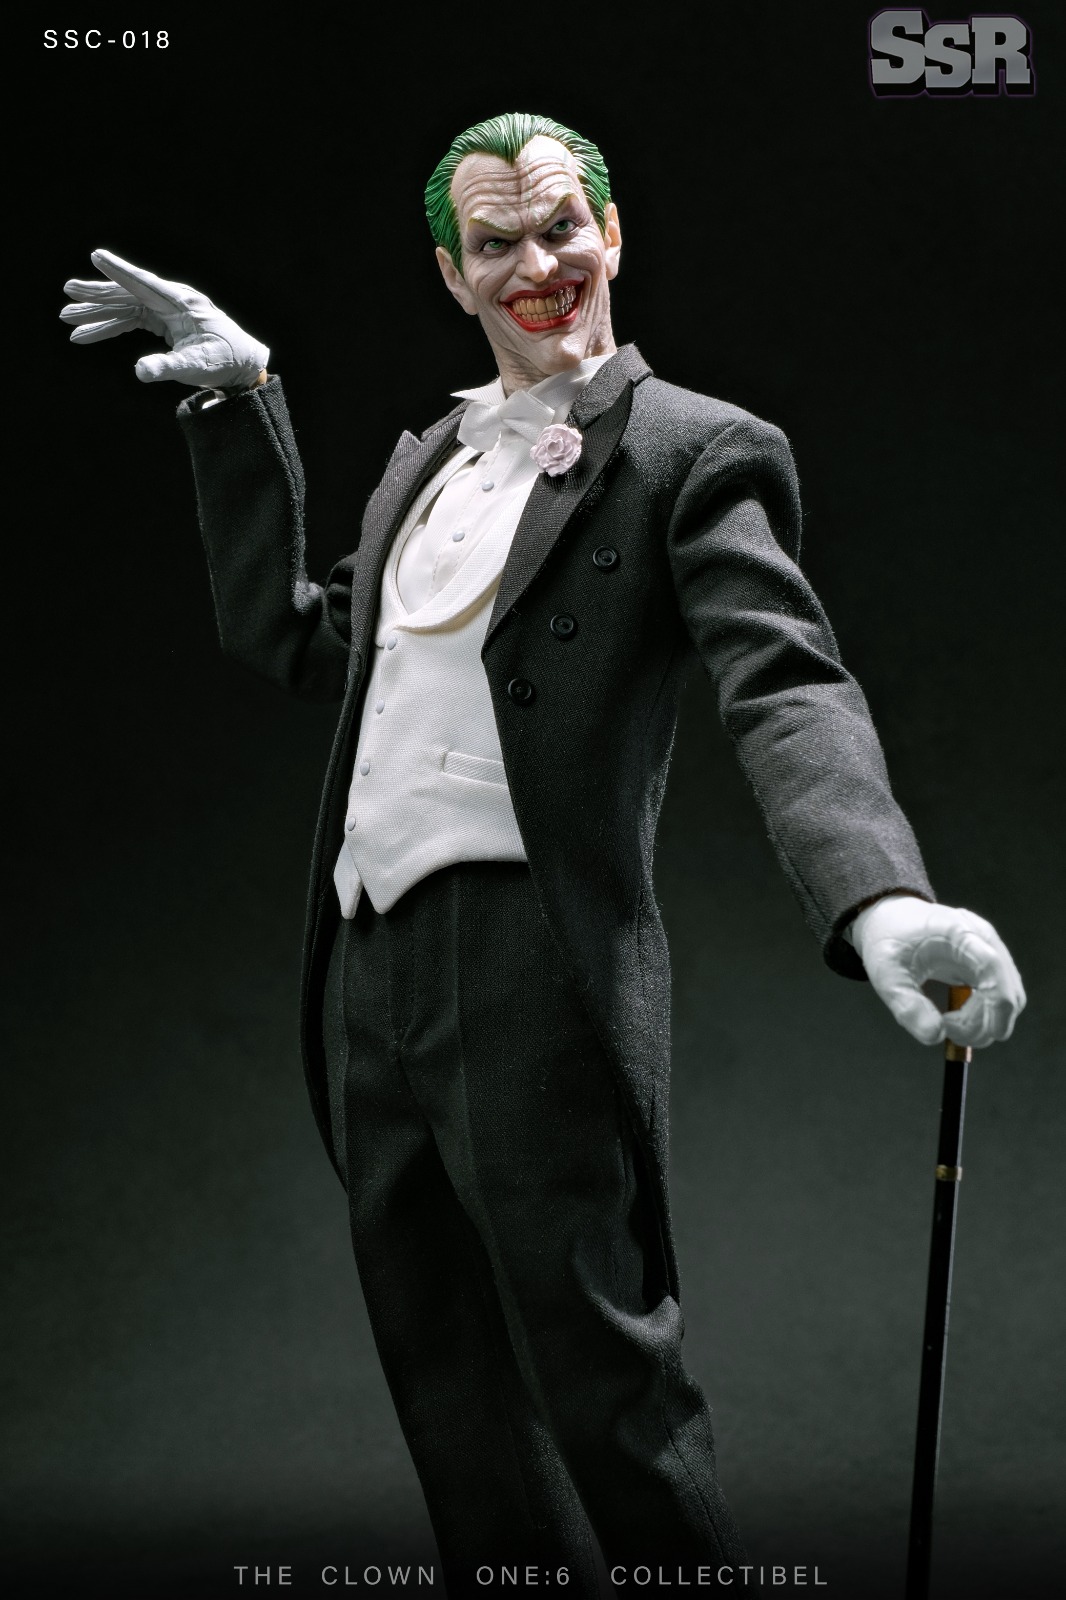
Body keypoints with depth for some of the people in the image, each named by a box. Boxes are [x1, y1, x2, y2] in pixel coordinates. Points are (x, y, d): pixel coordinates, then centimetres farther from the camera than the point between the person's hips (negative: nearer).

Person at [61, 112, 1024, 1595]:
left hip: (533, 966, -7)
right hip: (370, 966, 8)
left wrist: (885, 901, -37)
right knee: (448, 1386, 16)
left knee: (596, 1369, -3)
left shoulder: (691, 451, -4)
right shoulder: (427, 458, 18)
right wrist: (240, 400, 18)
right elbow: (292, 636, 24)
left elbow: (791, 693, -18)